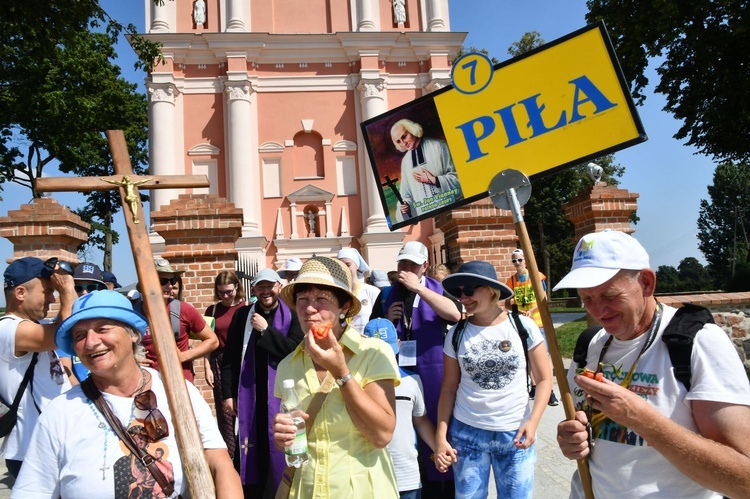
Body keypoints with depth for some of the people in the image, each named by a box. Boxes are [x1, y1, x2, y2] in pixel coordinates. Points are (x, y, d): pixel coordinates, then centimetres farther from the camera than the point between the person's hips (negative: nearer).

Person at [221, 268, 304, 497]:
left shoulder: (292, 316, 0)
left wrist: (266, 329, -13)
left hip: (280, 393, -2)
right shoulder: (242, 315, 6)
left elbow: (295, 350, -14)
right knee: (250, 447, 8)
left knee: (278, 447, 3)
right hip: (249, 393, 2)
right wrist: (228, 393, 2)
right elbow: (229, 358, 6)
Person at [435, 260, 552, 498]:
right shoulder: (456, 334, -2)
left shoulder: (523, 327, -6)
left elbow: (544, 379, -1)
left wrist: (533, 421, -13)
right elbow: (449, 389, 3)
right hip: (466, 433, 1)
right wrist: (441, 437, -1)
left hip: (515, 433, -1)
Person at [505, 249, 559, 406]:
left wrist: (531, 310, -22)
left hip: (538, 322, -3)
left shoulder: (537, 276, -4)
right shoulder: (511, 281, 4)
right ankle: (534, 387, 21)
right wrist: (511, 303, -16)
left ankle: (549, 391, -5)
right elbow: (507, 304, 8)